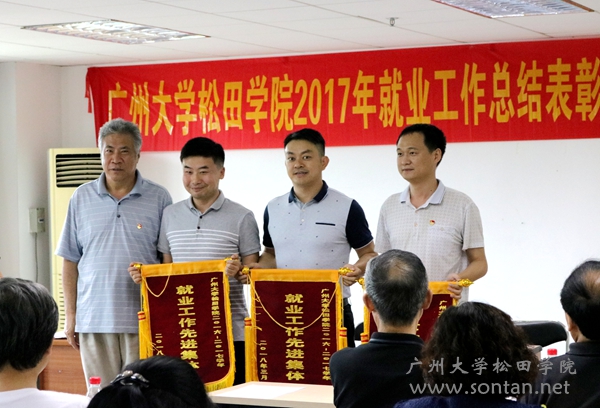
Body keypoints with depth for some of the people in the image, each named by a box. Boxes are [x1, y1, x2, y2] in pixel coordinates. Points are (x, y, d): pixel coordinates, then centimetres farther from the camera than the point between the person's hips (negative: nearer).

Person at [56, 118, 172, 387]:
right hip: (93, 320, 2)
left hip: (143, 321, -2)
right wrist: (70, 314, 6)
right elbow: (70, 260, 11)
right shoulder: (82, 198, 8)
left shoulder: (158, 199, 2)